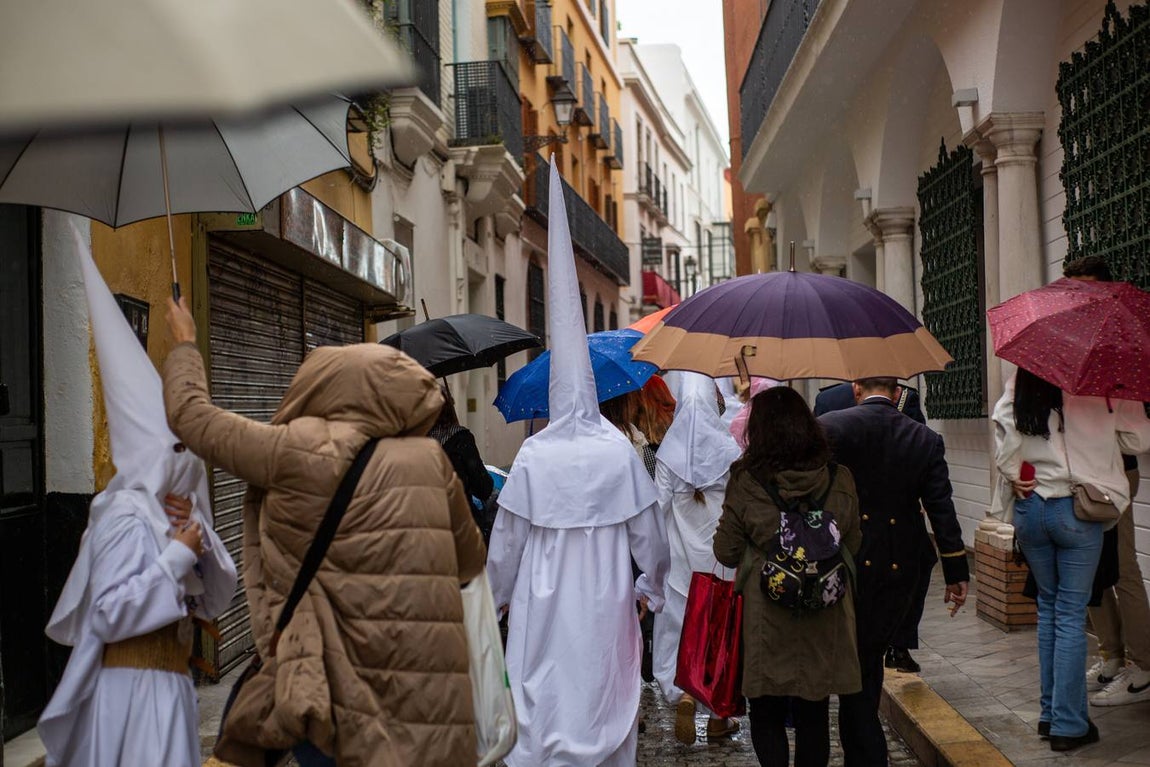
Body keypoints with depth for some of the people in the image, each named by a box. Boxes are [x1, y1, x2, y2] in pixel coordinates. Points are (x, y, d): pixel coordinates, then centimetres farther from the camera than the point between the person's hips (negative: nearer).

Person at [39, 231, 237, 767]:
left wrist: (197, 536, -6)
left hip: (168, 679, 8)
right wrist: (179, 554, -21)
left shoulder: (176, 512, 9)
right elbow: (109, 613, -23)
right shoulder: (127, 517, -16)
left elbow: (216, 600, 9)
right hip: (132, 686, -8)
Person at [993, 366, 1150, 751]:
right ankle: (1068, 725, 6)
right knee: (1071, 614, 2)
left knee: (1048, 606, 17)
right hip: (1076, 510, -4)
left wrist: (1014, 476, 5)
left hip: (1029, 510, 4)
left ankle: (1050, 713, 23)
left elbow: (1003, 446, -7)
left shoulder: (1017, 386, -1)